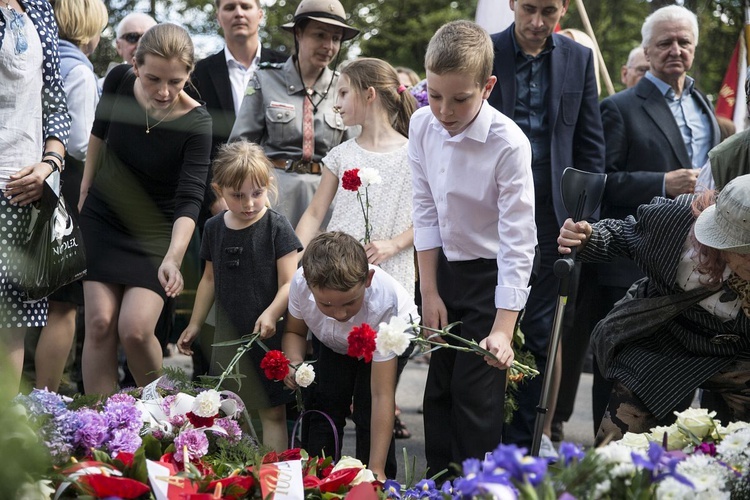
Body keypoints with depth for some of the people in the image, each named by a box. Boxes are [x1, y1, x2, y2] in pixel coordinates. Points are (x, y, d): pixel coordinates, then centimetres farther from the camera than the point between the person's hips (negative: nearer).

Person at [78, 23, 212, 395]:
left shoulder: (196, 124, -25)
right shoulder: (119, 81, -15)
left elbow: (190, 200, -31)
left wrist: (174, 257, -45)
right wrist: (86, 185, 14)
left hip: (157, 232, -3)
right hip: (102, 219, 3)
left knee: (134, 330, -15)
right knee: (100, 324, -7)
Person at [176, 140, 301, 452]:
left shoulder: (276, 227, -9)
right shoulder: (214, 229, 5)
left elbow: (289, 282, -11)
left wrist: (271, 313, -27)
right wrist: (194, 324, 19)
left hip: (268, 333, -4)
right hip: (229, 332, 5)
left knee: (273, 412, 1)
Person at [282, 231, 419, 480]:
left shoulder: (382, 304, -44)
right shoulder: (301, 282, -36)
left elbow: (381, 395, -43)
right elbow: (295, 331, -10)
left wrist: (376, 470, -44)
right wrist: (294, 363, -35)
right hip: (337, 344, 4)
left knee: (368, 413, -17)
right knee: (325, 407, -6)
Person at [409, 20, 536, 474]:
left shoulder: (509, 144, -26)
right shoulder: (422, 126, -9)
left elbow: (518, 242, -25)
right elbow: (426, 211, 0)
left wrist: (502, 329, -30)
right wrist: (429, 292, 0)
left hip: (493, 278, -5)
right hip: (444, 269, 6)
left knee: (475, 394, -7)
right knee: (438, 389, 12)